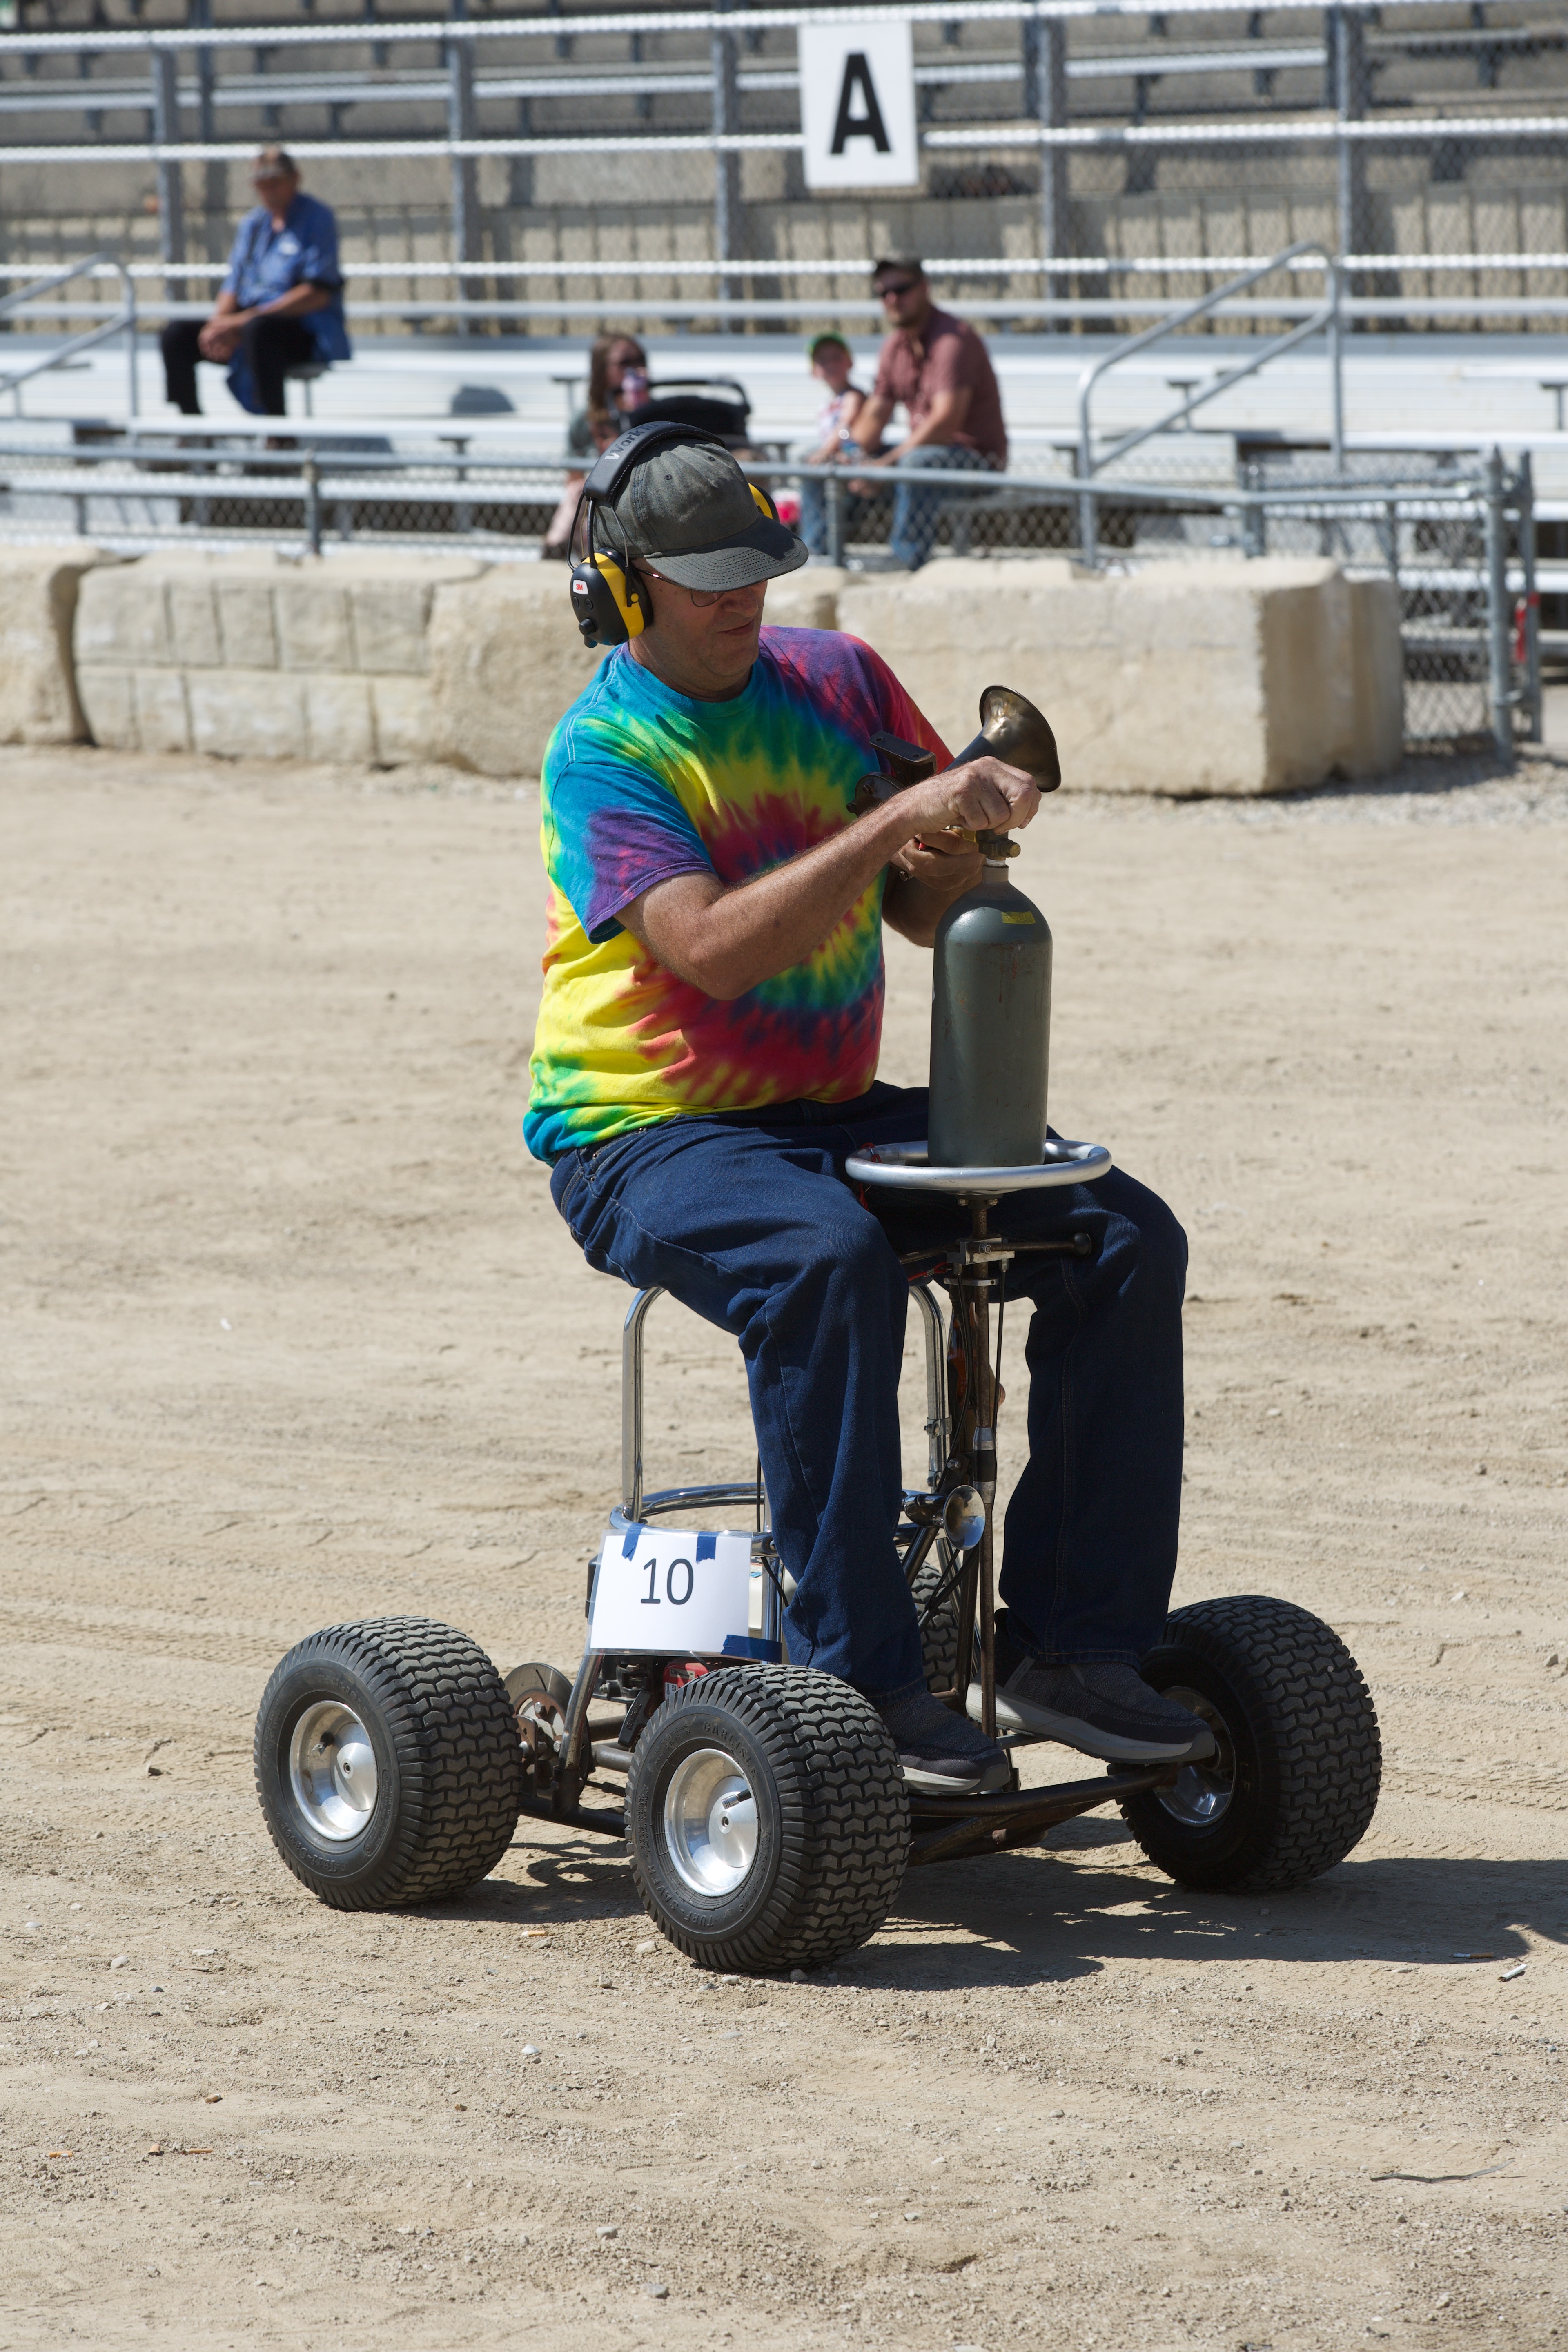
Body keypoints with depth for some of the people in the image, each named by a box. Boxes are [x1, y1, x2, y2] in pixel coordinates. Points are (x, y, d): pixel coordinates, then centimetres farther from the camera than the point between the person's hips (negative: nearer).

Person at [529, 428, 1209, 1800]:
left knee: (1127, 1237, -11)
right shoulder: (606, 747, -10)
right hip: (642, 1136, -6)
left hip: (832, 1116, 6)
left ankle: (1070, 1642, -9)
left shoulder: (836, 680, 8)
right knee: (828, 1260, -39)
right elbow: (713, 949, -25)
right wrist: (890, 822, -31)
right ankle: (862, 1679, -33)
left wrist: (973, 829, -12)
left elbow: (929, 912, 11)